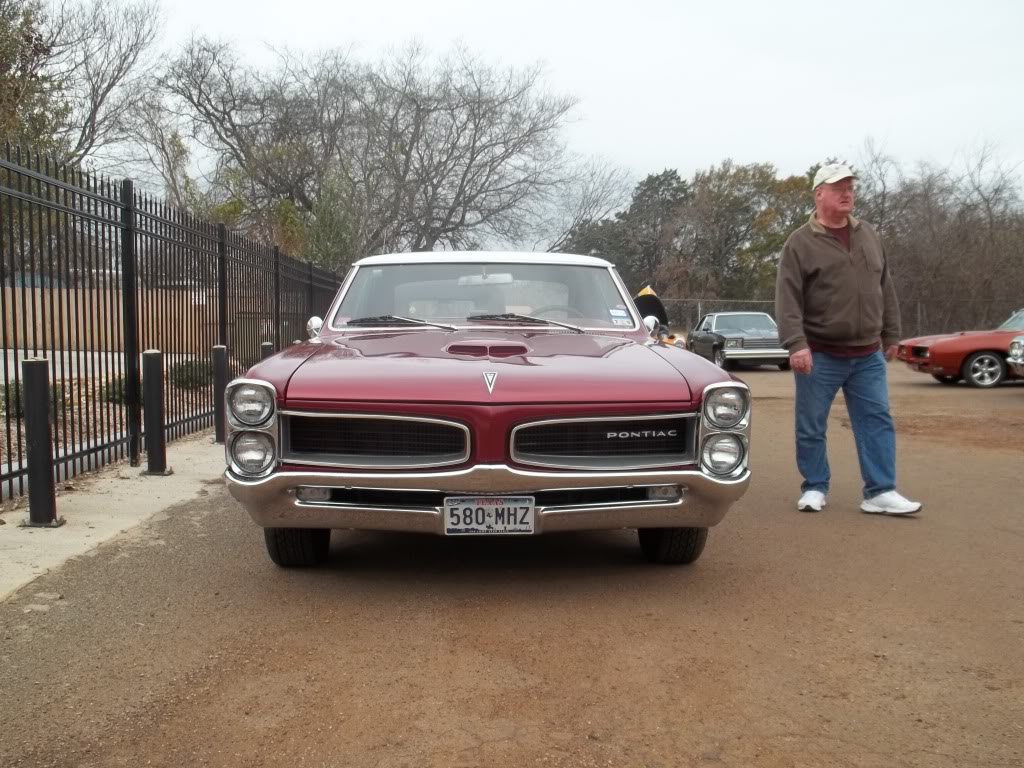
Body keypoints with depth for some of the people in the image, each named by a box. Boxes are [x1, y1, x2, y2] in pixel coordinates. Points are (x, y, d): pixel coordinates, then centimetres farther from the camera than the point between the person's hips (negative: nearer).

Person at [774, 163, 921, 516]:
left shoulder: (869, 235, 11)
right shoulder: (800, 243, -5)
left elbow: (885, 289, 16)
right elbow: (788, 299, -12)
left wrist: (891, 335, 14)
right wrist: (796, 344, -22)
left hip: (868, 355, 4)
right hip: (820, 355, -4)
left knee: (877, 422, 2)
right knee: (811, 427, 4)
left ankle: (880, 492, 9)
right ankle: (815, 488, 19)